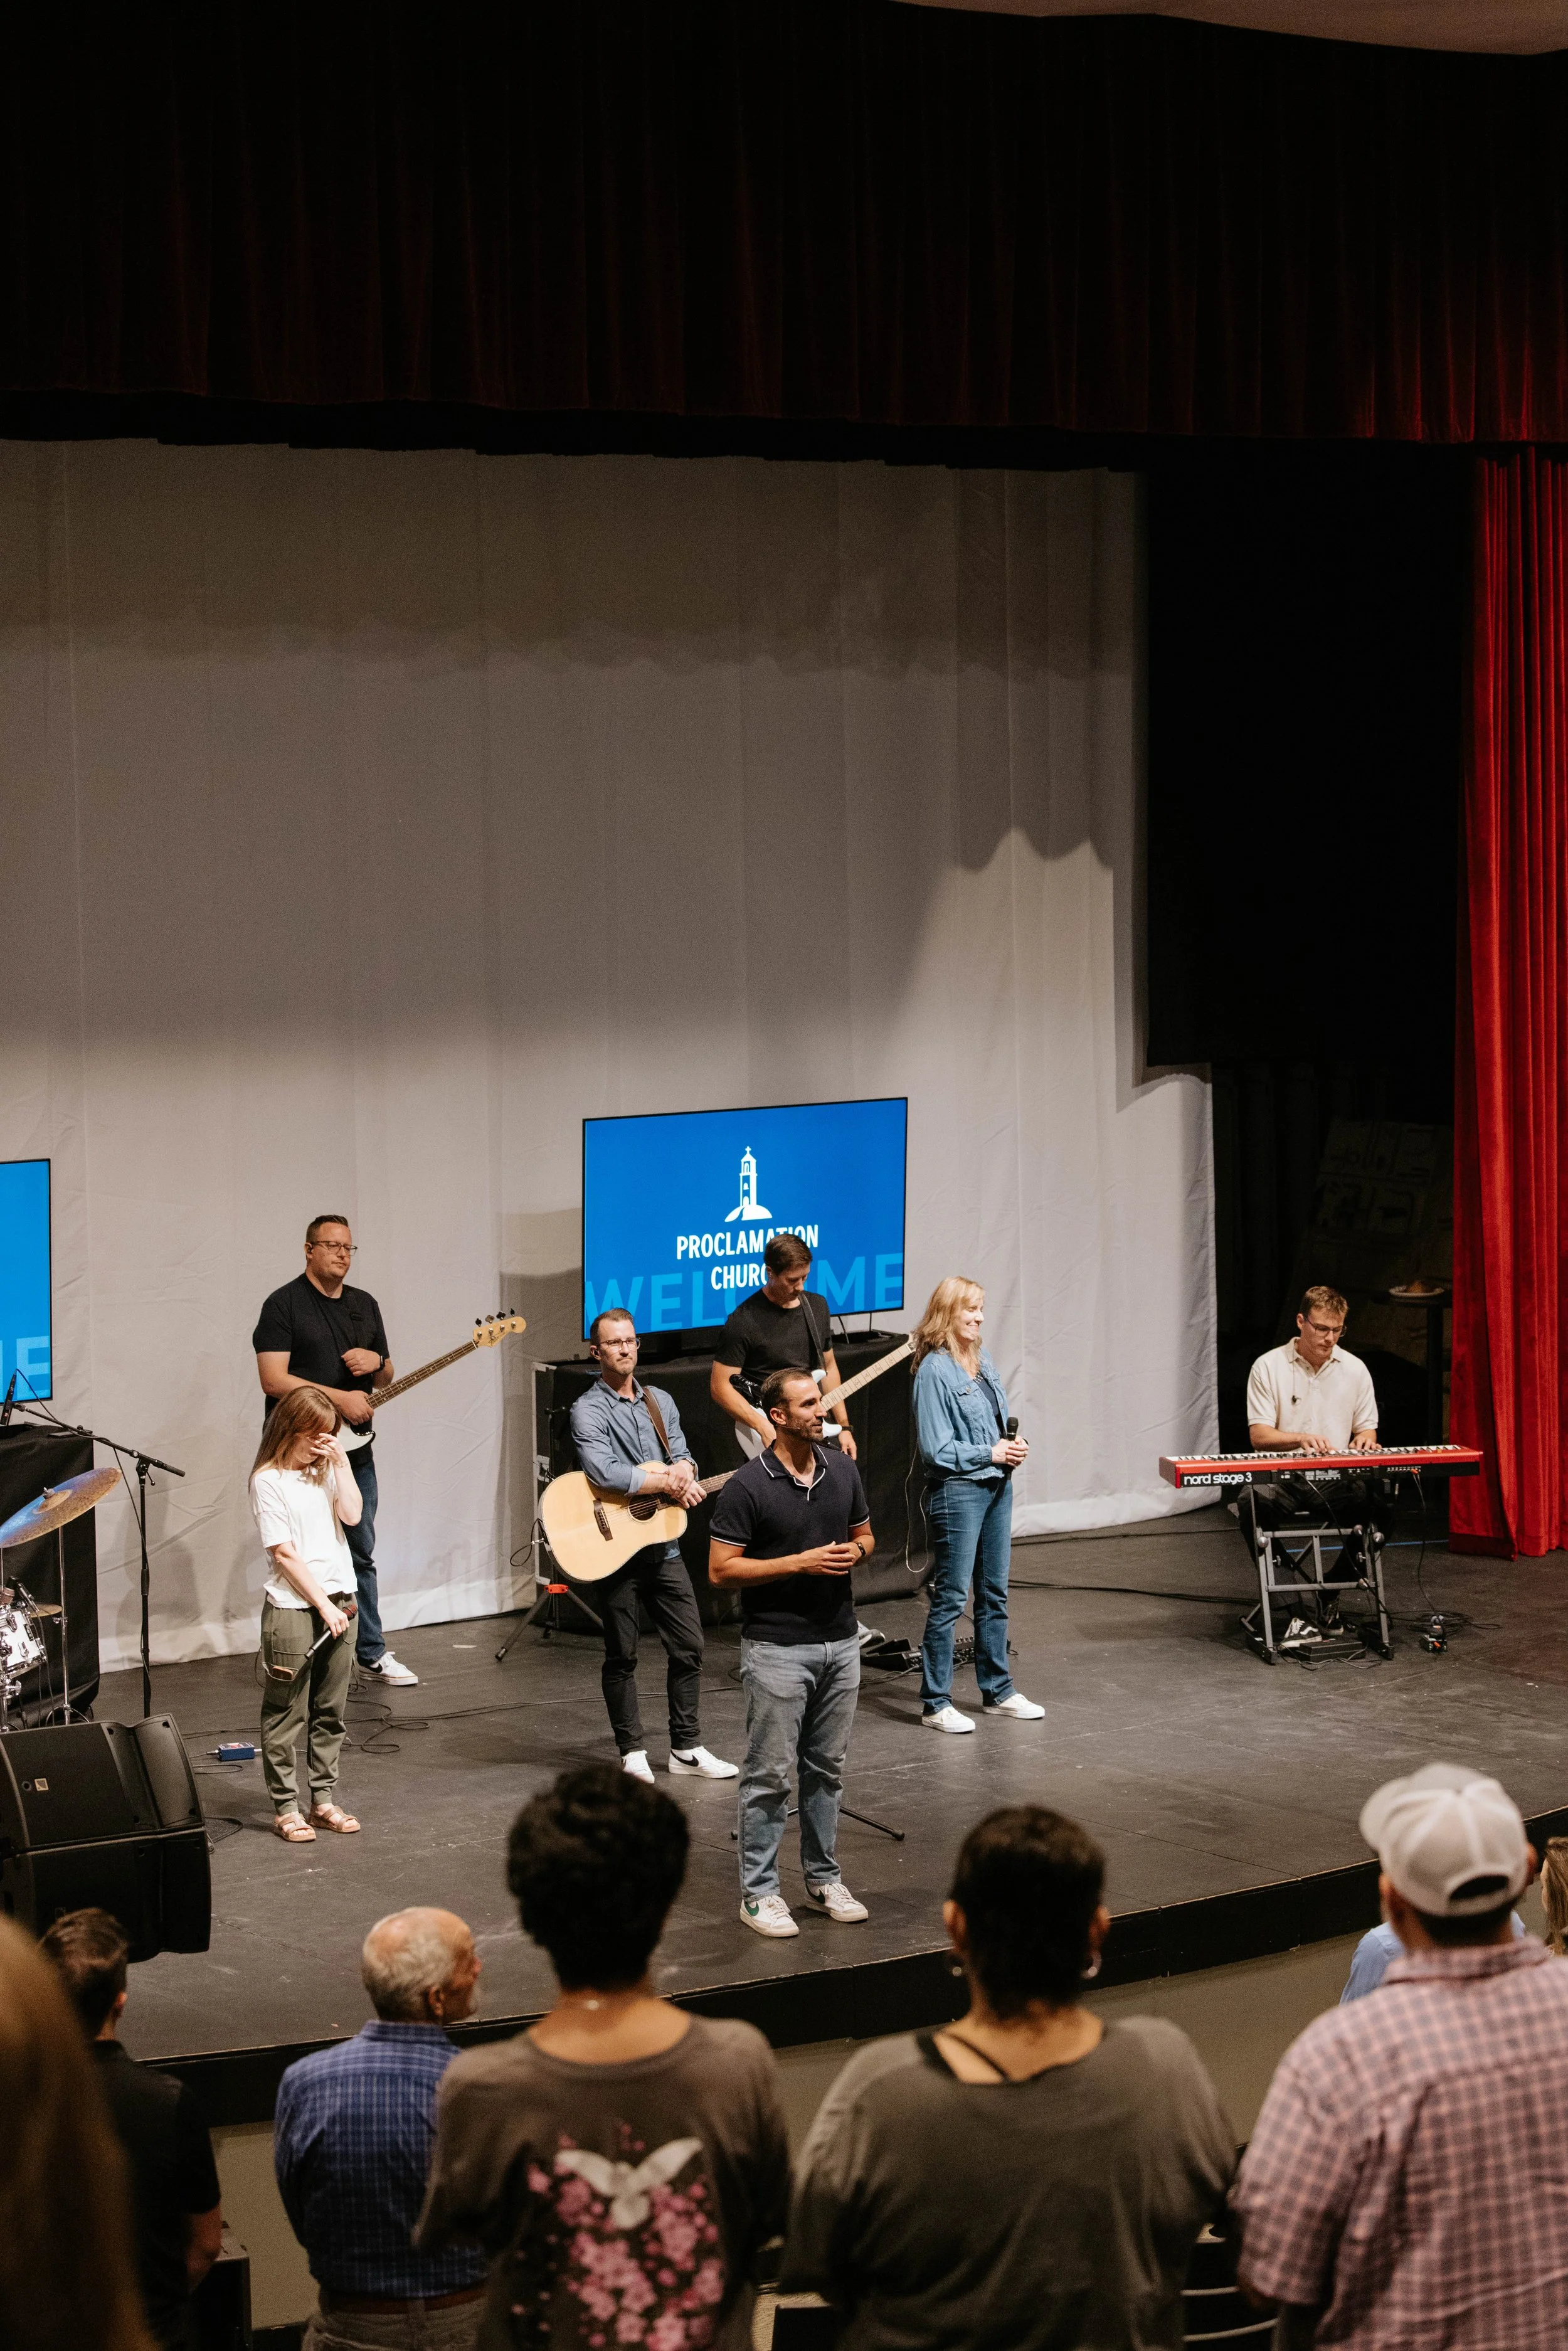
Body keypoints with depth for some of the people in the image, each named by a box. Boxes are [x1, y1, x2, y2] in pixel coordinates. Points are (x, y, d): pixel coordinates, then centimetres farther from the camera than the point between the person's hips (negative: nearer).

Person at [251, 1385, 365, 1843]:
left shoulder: (325, 1470, 12)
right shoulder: (269, 1481, -7)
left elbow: (351, 1514, -3)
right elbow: (283, 1552, -11)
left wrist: (341, 1463, -5)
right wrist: (323, 1604, -13)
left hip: (335, 1601, 6)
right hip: (292, 1607, -6)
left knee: (330, 1712, 10)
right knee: (287, 1715, -1)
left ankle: (323, 1800, 19)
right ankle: (285, 1809, 4)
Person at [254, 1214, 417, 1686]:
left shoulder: (365, 1306, 14)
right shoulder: (284, 1305, -7)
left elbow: (387, 1378, 21)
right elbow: (273, 1381, -16)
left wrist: (376, 1363, -3)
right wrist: (339, 1398, -18)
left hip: (355, 1448, 6)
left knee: (360, 1554, 12)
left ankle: (371, 1651, 18)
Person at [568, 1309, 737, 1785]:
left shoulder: (660, 1402, 13)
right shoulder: (589, 1411, -10)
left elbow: (682, 1455, 8)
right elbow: (603, 1472, -23)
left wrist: (682, 1470, -16)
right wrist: (666, 1482, -19)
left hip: (662, 1544, 6)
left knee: (689, 1646, 7)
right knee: (622, 1656, 4)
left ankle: (687, 1748, 17)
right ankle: (632, 1753, 13)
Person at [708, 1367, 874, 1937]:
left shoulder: (842, 1471, 4)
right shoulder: (747, 1487, -14)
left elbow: (864, 1533, 18)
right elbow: (721, 1571, -14)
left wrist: (856, 1551, -7)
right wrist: (801, 1563, -20)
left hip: (839, 1642, 6)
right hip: (777, 1649, -6)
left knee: (826, 1769, 14)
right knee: (770, 1775, -1)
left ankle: (823, 1878, 25)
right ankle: (758, 1892, 7)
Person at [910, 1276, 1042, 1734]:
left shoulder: (984, 1363, 10)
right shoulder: (935, 1370, -14)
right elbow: (936, 1448, -17)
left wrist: (1012, 1448, 1)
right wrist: (989, 1454, -14)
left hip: (996, 1486, 8)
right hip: (957, 1490, -8)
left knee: (995, 1593, 15)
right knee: (951, 1597, -4)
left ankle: (997, 1690, 26)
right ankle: (935, 1704, 2)